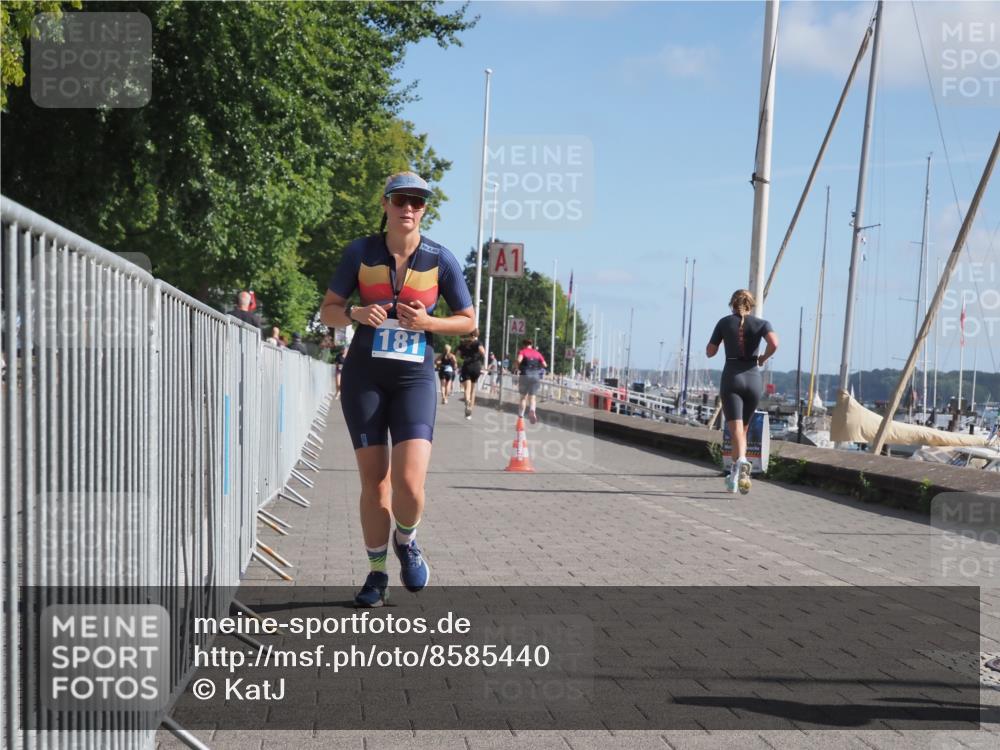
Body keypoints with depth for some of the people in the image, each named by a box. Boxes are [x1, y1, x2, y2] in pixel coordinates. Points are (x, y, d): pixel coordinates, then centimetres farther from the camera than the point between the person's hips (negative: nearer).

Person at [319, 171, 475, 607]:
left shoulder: (440, 259, -1)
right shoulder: (361, 252, 0)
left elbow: (468, 321, 5)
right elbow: (328, 311, 5)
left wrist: (427, 322, -13)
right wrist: (356, 314, -17)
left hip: (415, 378, -1)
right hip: (365, 376, 1)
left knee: (409, 482, -15)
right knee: (373, 481, 2)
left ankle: (406, 541, 18)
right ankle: (377, 573, 18)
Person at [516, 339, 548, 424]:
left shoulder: (522, 351, 5)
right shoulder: (537, 353, 14)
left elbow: (519, 360, -15)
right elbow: (545, 365, 6)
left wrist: (518, 368, 1)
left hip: (525, 375, -2)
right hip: (536, 376, 2)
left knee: (523, 397, 10)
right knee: (533, 397, 4)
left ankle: (520, 416, 4)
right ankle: (532, 410, -25)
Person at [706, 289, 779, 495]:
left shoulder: (725, 322, 5)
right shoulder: (761, 323, 5)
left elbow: (710, 352, 9)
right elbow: (774, 344, -15)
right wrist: (764, 358, 4)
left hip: (731, 378, -2)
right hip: (753, 379, 2)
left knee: (736, 429, -13)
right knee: (743, 429, 17)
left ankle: (742, 461, -42)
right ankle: (734, 477, 21)